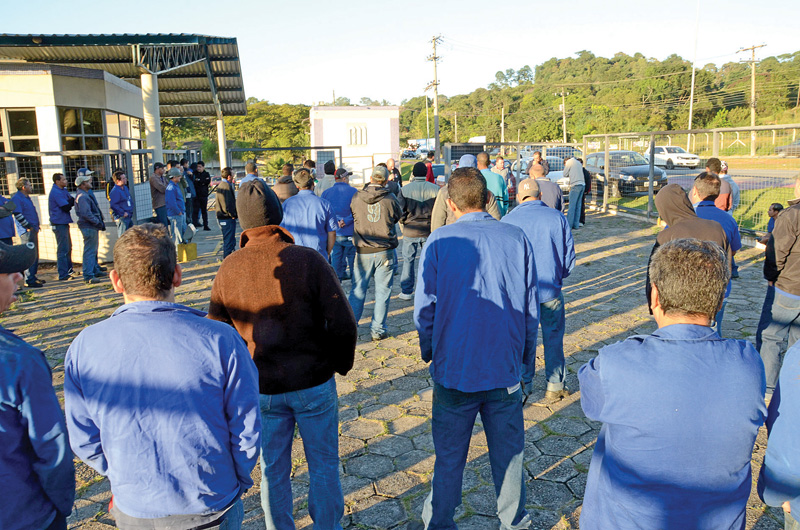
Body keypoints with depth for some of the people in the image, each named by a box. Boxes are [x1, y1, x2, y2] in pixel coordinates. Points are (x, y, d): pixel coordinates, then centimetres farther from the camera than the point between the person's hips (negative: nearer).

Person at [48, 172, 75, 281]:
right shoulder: (56, 192, -17)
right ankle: (63, 274, -4)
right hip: (59, 223, -10)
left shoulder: (63, 190, 14)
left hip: (63, 222, 10)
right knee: (63, 249, -8)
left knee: (68, 247, 19)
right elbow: (66, 207, -21)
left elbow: (72, 201, 8)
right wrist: (71, 201, -3)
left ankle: (69, 269, 30)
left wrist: (70, 202, -13)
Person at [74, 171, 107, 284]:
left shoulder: (88, 193, 15)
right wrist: (99, 223, -19)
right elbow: (86, 214, -25)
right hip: (88, 227, -11)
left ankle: (95, 270, 32)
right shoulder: (82, 196, -17)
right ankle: (88, 276, -8)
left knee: (94, 249, 20)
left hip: (93, 226, 11)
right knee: (89, 251, -9)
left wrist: (101, 221, 12)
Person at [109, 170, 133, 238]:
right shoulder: (115, 191, -17)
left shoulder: (125, 188, 12)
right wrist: (123, 213, -19)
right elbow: (113, 205, -23)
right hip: (122, 218, -9)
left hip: (129, 216, 9)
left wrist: (131, 209, 13)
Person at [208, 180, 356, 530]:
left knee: (273, 471, 20)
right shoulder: (308, 261, -16)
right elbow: (343, 323, -17)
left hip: (262, 389, 3)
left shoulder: (227, 270, -6)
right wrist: (341, 364, 1)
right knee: (323, 466, 17)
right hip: (314, 383, -2)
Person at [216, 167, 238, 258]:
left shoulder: (220, 185, 16)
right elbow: (228, 203, -23)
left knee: (227, 239, 19)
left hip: (221, 217, 11)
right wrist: (232, 215, -14)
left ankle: (226, 258, 27)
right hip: (228, 217, -11)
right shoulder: (227, 186, -17)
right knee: (229, 239, -6)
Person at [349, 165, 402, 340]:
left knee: (358, 290, 10)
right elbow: (397, 217, 9)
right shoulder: (390, 199, -6)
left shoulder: (356, 198, -2)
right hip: (385, 251, -1)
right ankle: (378, 330, 12)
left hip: (363, 251, 1)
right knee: (382, 291, 8)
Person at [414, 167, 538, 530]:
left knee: (449, 458, 13)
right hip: (505, 367, 2)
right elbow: (531, 306, 3)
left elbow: (425, 307, -4)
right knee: (508, 453, 18)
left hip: (454, 368, -1)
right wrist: (526, 355, 15)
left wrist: (429, 351, 13)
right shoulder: (517, 239, -3)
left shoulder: (438, 242, -9)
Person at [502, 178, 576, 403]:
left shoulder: (507, 221, -4)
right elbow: (569, 258, 3)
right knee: (553, 338, 13)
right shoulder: (557, 218, -2)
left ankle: (524, 386, 18)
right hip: (551, 291, 1)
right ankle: (554, 387, 22)